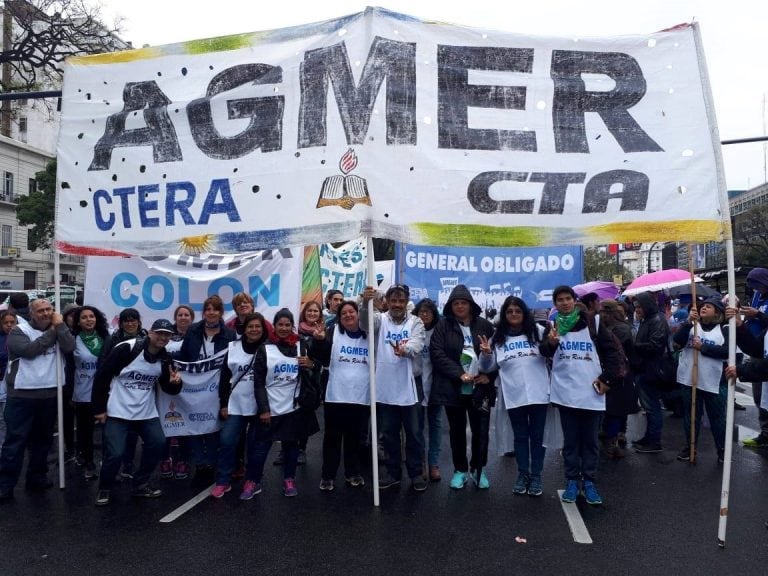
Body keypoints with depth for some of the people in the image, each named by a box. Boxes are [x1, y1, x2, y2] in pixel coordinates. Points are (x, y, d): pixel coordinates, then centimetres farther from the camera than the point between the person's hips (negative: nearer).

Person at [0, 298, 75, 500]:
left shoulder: (57, 330, 8)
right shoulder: (19, 331, -4)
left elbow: (69, 347, -9)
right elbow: (29, 350, -21)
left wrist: (60, 325, -10)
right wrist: (51, 332, -13)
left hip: (49, 394, 4)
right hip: (22, 395, -4)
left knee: (43, 439, 14)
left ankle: (37, 477, 27)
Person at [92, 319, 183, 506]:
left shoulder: (165, 359, -1)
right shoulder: (126, 349, -18)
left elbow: (169, 389, 6)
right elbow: (101, 375, -13)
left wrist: (175, 382, -19)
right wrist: (99, 408, -12)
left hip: (147, 412, 5)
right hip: (117, 412, -5)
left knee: (158, 443, -1)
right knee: (115, 453, -9)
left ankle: (140, 484, 20)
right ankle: (104, 489, 19)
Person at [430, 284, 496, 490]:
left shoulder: (485, 326, 5)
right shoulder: (443, 326, 0)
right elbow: (437, 353, -9)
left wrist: (489, 375, -9)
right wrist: (459, 374, -17)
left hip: (480, 388, 1)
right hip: (453, 388, -1)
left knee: (481, 430, 7)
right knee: (457, 430, 10)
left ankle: (478, 469, 25)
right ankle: (460, 470, 24)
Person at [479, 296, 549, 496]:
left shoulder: (537, 331, 2)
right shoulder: (498, 337, 6)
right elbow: (488, 367, 7)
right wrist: (486, 354, -13)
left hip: (538, 394, -1)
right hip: (514, 396, 1)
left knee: (537, 436, 8)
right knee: (520, 436, 12)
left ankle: (536, 476, 20)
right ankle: (523, 474, 26)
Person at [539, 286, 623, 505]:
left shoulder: (592, 324, 0)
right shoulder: (552, 326, 4)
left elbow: (614, 350, 3)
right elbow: (543, 352, -3)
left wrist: (608, 378, -4)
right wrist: (550, 343, -25)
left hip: (592, 393, 0)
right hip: (565, 393, 1)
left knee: (590, 440, 9)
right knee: (570, 440, 10)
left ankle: (589, 482, 20)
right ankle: (572, 481, 20)